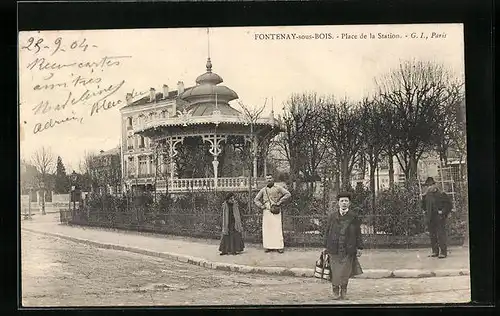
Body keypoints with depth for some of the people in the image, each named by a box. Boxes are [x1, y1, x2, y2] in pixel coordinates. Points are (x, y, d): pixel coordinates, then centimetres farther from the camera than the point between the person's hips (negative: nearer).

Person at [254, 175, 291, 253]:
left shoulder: (278, 188, 3)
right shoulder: (263, 190, 13)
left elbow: (288, 194, -4)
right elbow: (256, 199, 19)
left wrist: (279, 202, -9)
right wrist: (261, 206, 2)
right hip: (266, 211, 3)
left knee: (277, 228, -8)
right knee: (267, 228, 0)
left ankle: (280, 247, -5)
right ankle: (268, 246, 6)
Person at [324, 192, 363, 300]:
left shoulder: (354, 216, 4)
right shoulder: (332, 215, 6)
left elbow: (358, 233, 7)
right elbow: (327, 231, 10)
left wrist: (359, 247, 4)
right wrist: (325, 246, 7)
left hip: (348, 249, 0)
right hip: (334, 249, 0)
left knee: (345, 272, 3)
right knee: (335, 271, 2)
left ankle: (344, 292, 16)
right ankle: (336, 292, 14)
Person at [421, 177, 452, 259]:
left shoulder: (441, 195, -5)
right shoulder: (426, 196, 10)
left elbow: (449, 204, -4)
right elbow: (424, 206, 24)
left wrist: (443, 213, -11)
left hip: (439, 218, -6)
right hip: (430, 219, 6)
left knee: (441, 235, -7)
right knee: (432, 236, 9)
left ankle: (443, 252, -5)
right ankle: (435, 251, 17)